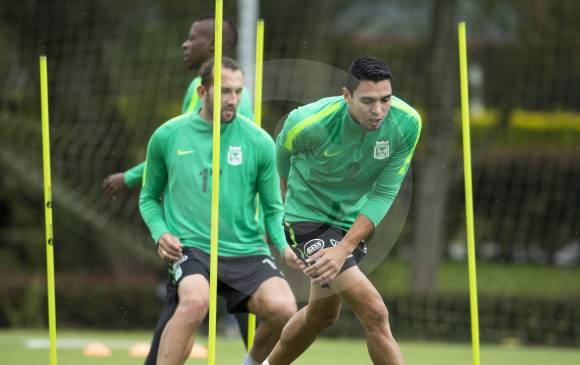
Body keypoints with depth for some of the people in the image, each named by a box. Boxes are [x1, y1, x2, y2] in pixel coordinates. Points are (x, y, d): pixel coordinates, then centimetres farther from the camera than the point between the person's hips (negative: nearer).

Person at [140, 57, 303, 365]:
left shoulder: (258, 141, 4)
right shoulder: (167, 137, 4)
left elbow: (273, 208, 13)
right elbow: (149, 197, 17)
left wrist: (284, 246, -6)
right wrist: (160, 233, -2)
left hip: (246, 251, 2)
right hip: (190, 247, -2)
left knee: (283, 307, -25)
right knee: (195, 300, -35)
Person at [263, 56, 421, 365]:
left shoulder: (407, 122, -21)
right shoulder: (310, 124, -29)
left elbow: (384, 194, -16)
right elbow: (283, 149, -3)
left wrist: (344, 248, -25)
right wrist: (288, 189, 17)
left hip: (352, 220, 6)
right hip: (309, 217, -5)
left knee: (323, 314, 22)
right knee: (375, 314, -18)